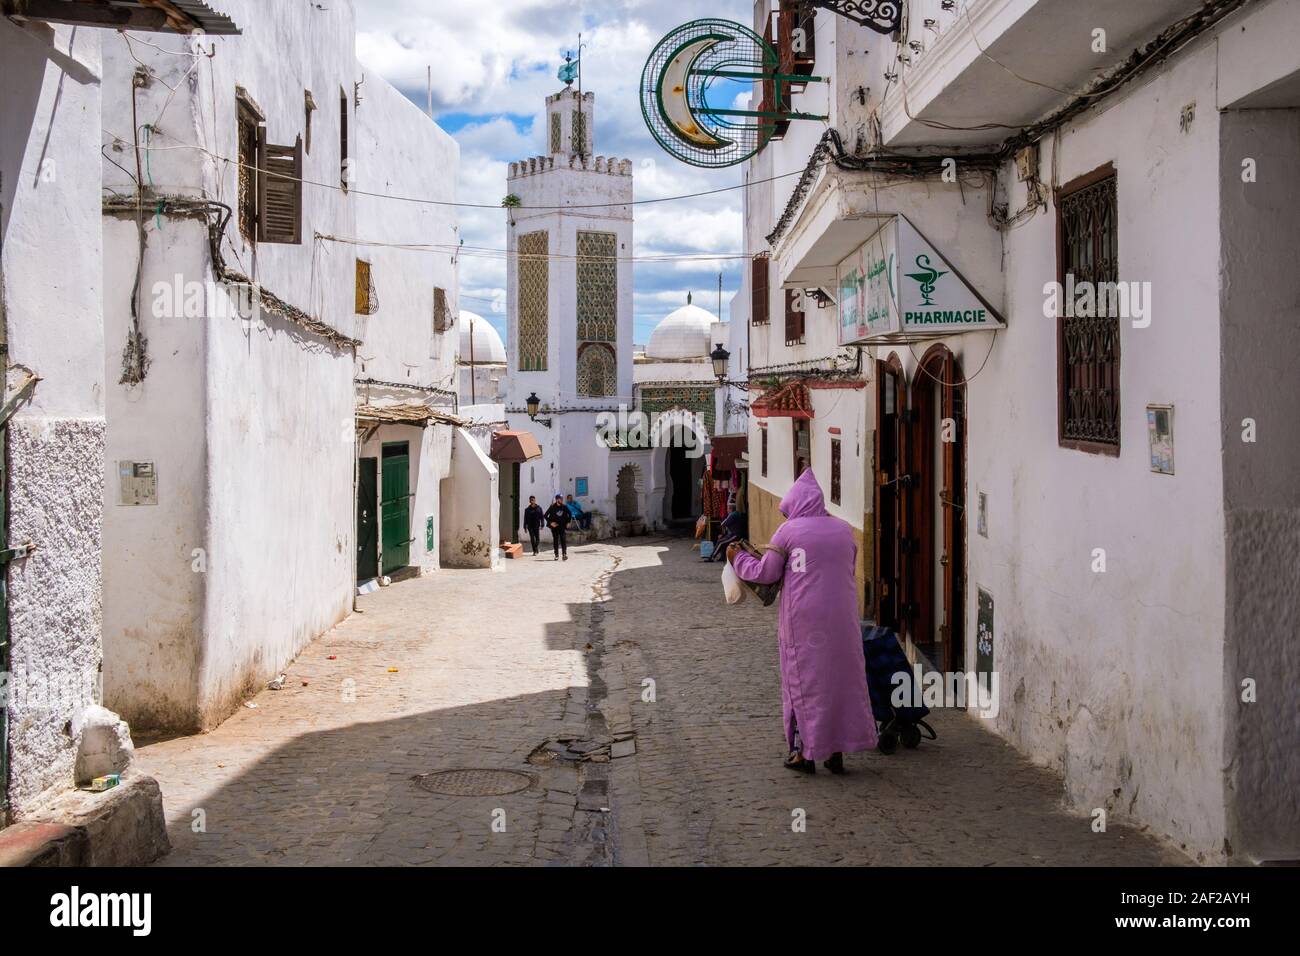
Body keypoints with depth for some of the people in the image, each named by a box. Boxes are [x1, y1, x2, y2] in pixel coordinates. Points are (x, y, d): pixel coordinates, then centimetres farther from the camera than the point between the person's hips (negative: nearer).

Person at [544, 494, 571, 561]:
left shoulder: (564, 507, 1)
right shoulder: (552, 507, -6)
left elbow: (569, 514, 16)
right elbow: (545, 515, -2)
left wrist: (568, 522, 8)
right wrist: (550, 522, -9)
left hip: (562, 526, 1)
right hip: (554, 526, -1)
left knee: (563, 539, -8)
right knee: (555, 540, 3)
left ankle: (565, 554, -8)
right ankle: (556, 555, 7)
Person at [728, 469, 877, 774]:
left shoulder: (789, 531, -4)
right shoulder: (843, 530, 10)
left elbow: (765, 573, -2)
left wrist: (738, 558, 14)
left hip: (803, 617, -4)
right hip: (842, 617, 4)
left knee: (803, 680, 6)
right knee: (842, 677, 11)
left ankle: (805, 752, 9)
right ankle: (837, 751, 14)